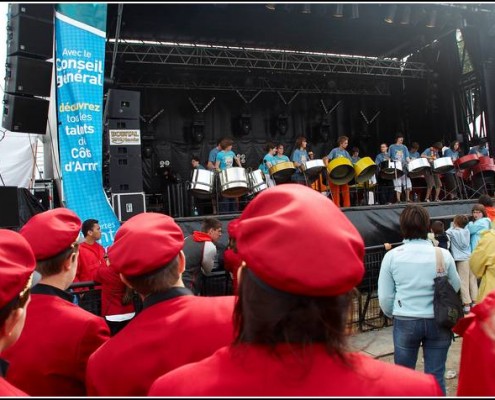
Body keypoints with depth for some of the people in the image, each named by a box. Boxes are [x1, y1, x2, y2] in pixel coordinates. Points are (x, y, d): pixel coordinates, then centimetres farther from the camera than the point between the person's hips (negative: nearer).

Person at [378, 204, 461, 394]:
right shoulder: (443, 254, -7)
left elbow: (385, 297, -3)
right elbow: (456, 286, 9)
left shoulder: (392, 256, -9)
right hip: (438, 322, 1)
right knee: (436, 376, 13)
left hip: (405, 322, -1)